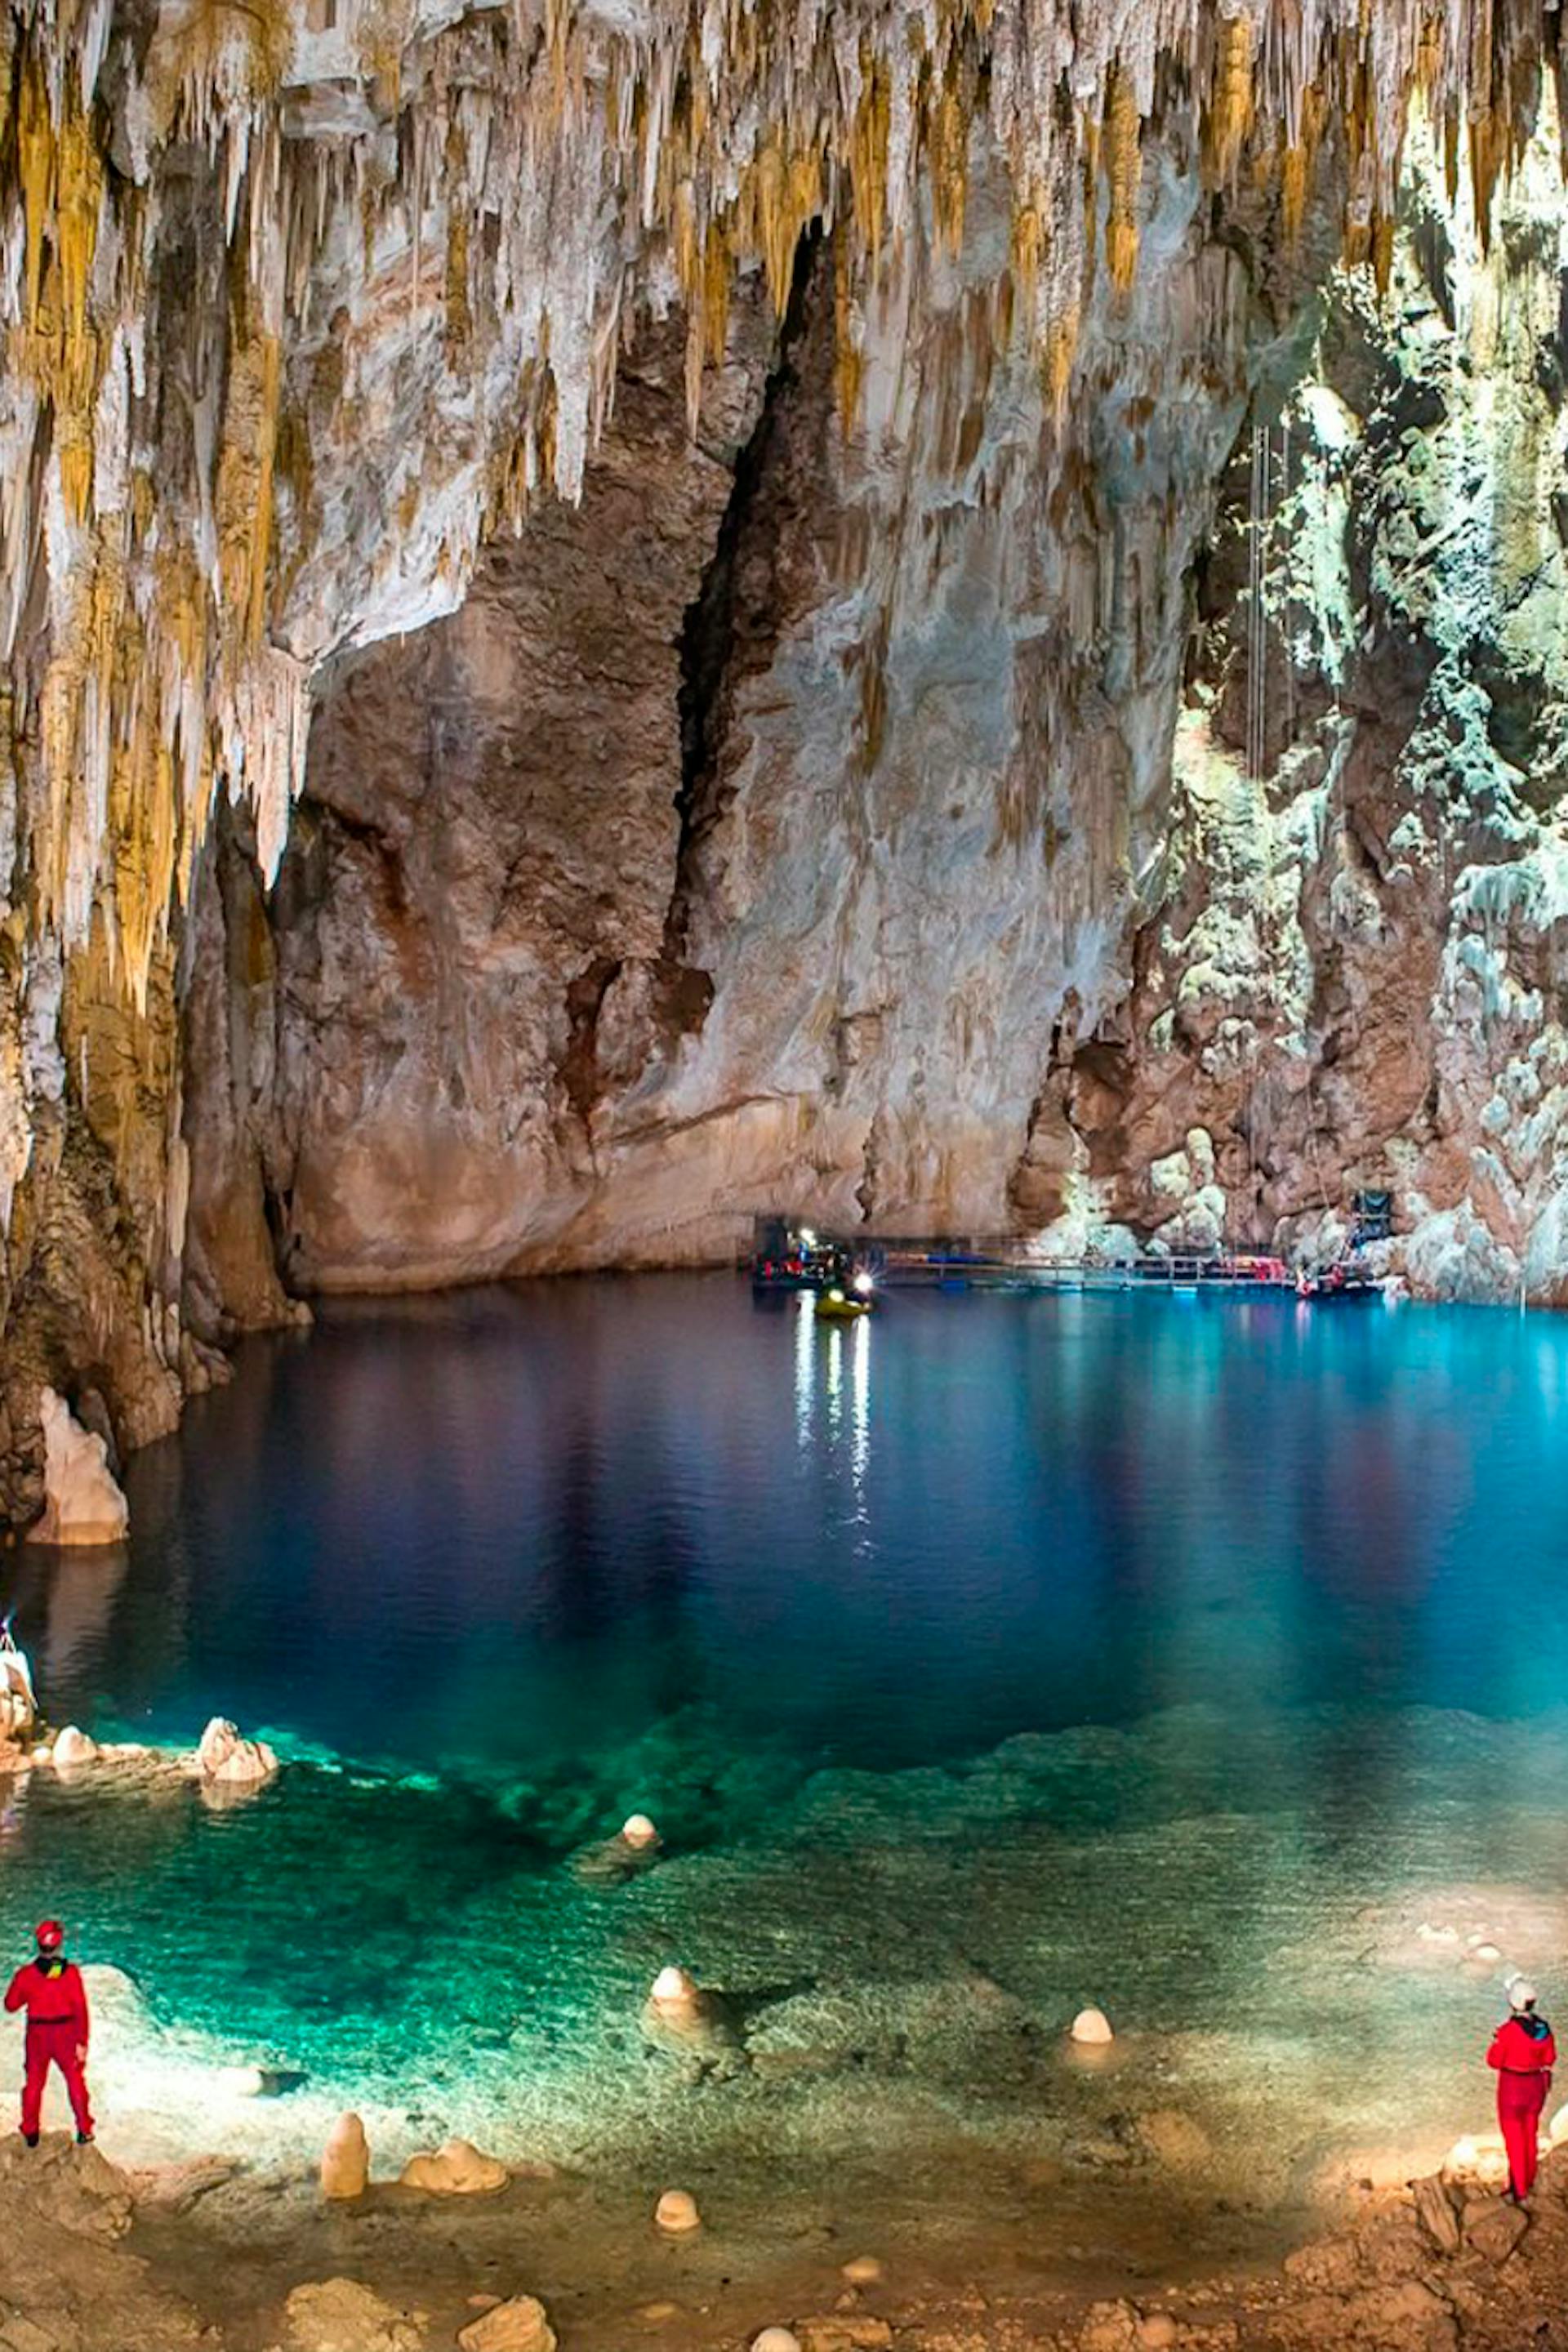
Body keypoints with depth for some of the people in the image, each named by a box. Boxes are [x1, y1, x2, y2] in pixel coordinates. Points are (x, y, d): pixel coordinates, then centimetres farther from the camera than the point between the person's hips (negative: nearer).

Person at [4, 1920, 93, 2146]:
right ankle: (84, 2129, 19)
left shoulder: (26, 1974, -12)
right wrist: (82, 2042, -8)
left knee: (34, 2082, 17)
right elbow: (80, 2009, -14)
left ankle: (30, 2133, 22)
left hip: (37, 2034, 1)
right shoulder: (71, 1972, -15)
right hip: (66, 2034, -1)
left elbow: (11, 2004, -1)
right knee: (75, 2080, 16)